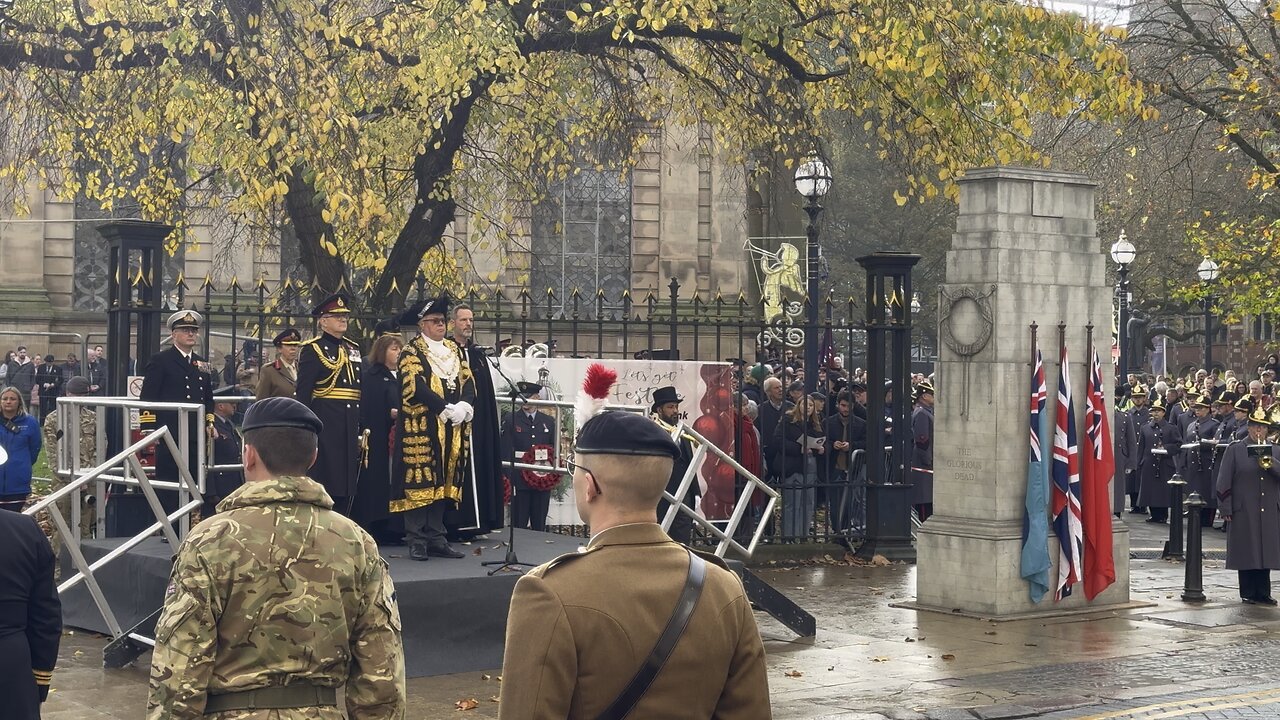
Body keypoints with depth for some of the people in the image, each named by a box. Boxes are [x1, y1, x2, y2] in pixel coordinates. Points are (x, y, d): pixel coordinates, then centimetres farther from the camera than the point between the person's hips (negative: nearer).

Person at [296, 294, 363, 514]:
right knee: (324, 485, -5)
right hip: (325, 425, -7)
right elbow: (302, 394, -8)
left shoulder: (353, 349, 17)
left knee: (346, 488, 9)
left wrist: (362, 428, 14)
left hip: (350, 427, 7)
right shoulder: (312, 349, -4)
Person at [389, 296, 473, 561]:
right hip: (421, 429, -6)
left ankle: (436, 539, 10)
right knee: (419, 482, -7)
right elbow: (416, 387, -14)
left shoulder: (454, 350, 17)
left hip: (451, 430, 6)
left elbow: (468, 381, 10)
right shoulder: (411, 353, -2)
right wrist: (446, 408, -18)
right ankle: (416, 541, -5)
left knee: (443, 483, 6)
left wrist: (463, 406, -10)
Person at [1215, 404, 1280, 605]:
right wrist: (1226, 508, -5)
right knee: (1246, 552, -1)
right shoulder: (1234, 449, 3)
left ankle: (1263, 593, 11)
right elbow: (1224, 481, 0)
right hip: (1243, 511, -3)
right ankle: (1248, 594, 8)